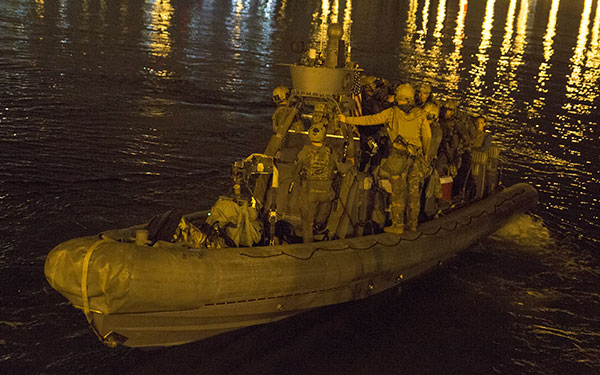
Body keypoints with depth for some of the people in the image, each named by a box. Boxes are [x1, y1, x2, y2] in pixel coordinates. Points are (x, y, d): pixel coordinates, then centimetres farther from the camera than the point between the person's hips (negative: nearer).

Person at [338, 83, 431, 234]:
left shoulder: (392, 112, -4)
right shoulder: (420, 114, 3)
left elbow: (369, 120, -3)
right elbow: (427, 136, 5)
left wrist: (347, 119, 5)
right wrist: (425, 153, 22)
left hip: (399, 155, -3)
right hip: (416, 157, 3)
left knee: (398, 191, 3)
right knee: (414, 191, 11)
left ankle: (398, 225, 4)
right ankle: (412, 224, 19)